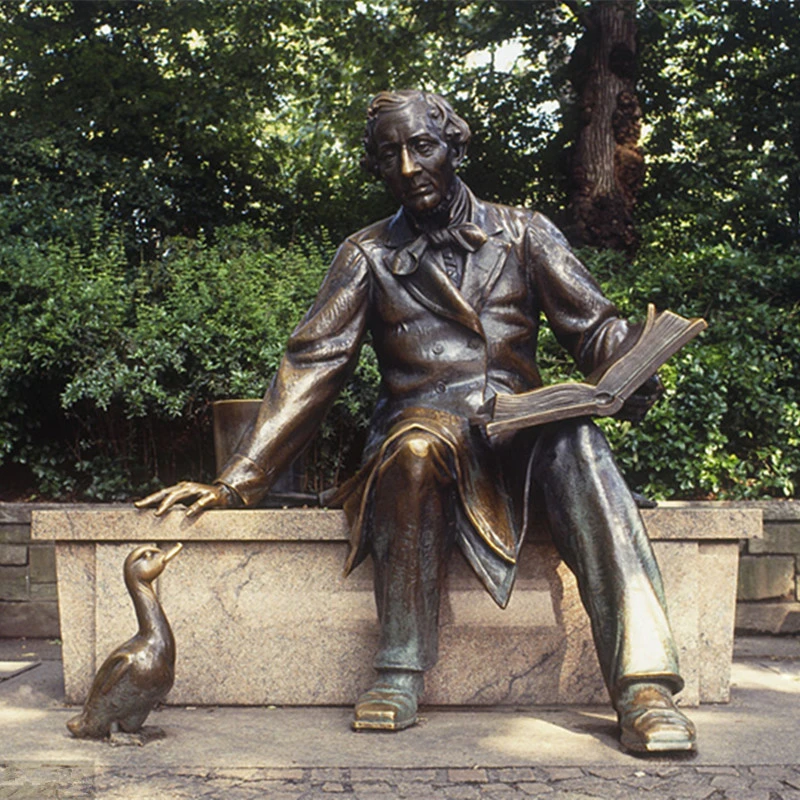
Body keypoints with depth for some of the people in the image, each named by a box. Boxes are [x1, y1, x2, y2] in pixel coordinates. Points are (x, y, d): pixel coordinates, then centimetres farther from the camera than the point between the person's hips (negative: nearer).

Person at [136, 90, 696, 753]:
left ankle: (644, 685, -41)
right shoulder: (368, 257, 14)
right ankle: (400, 675, -29)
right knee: (416, 445, -37)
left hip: (518, 431, 1)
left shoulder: (523, 233, 15)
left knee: (574, 440, -34)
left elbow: (594, 325, 8)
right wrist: (236, 482, -4)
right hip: (421, 422, 0)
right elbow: (311, 368, 6)